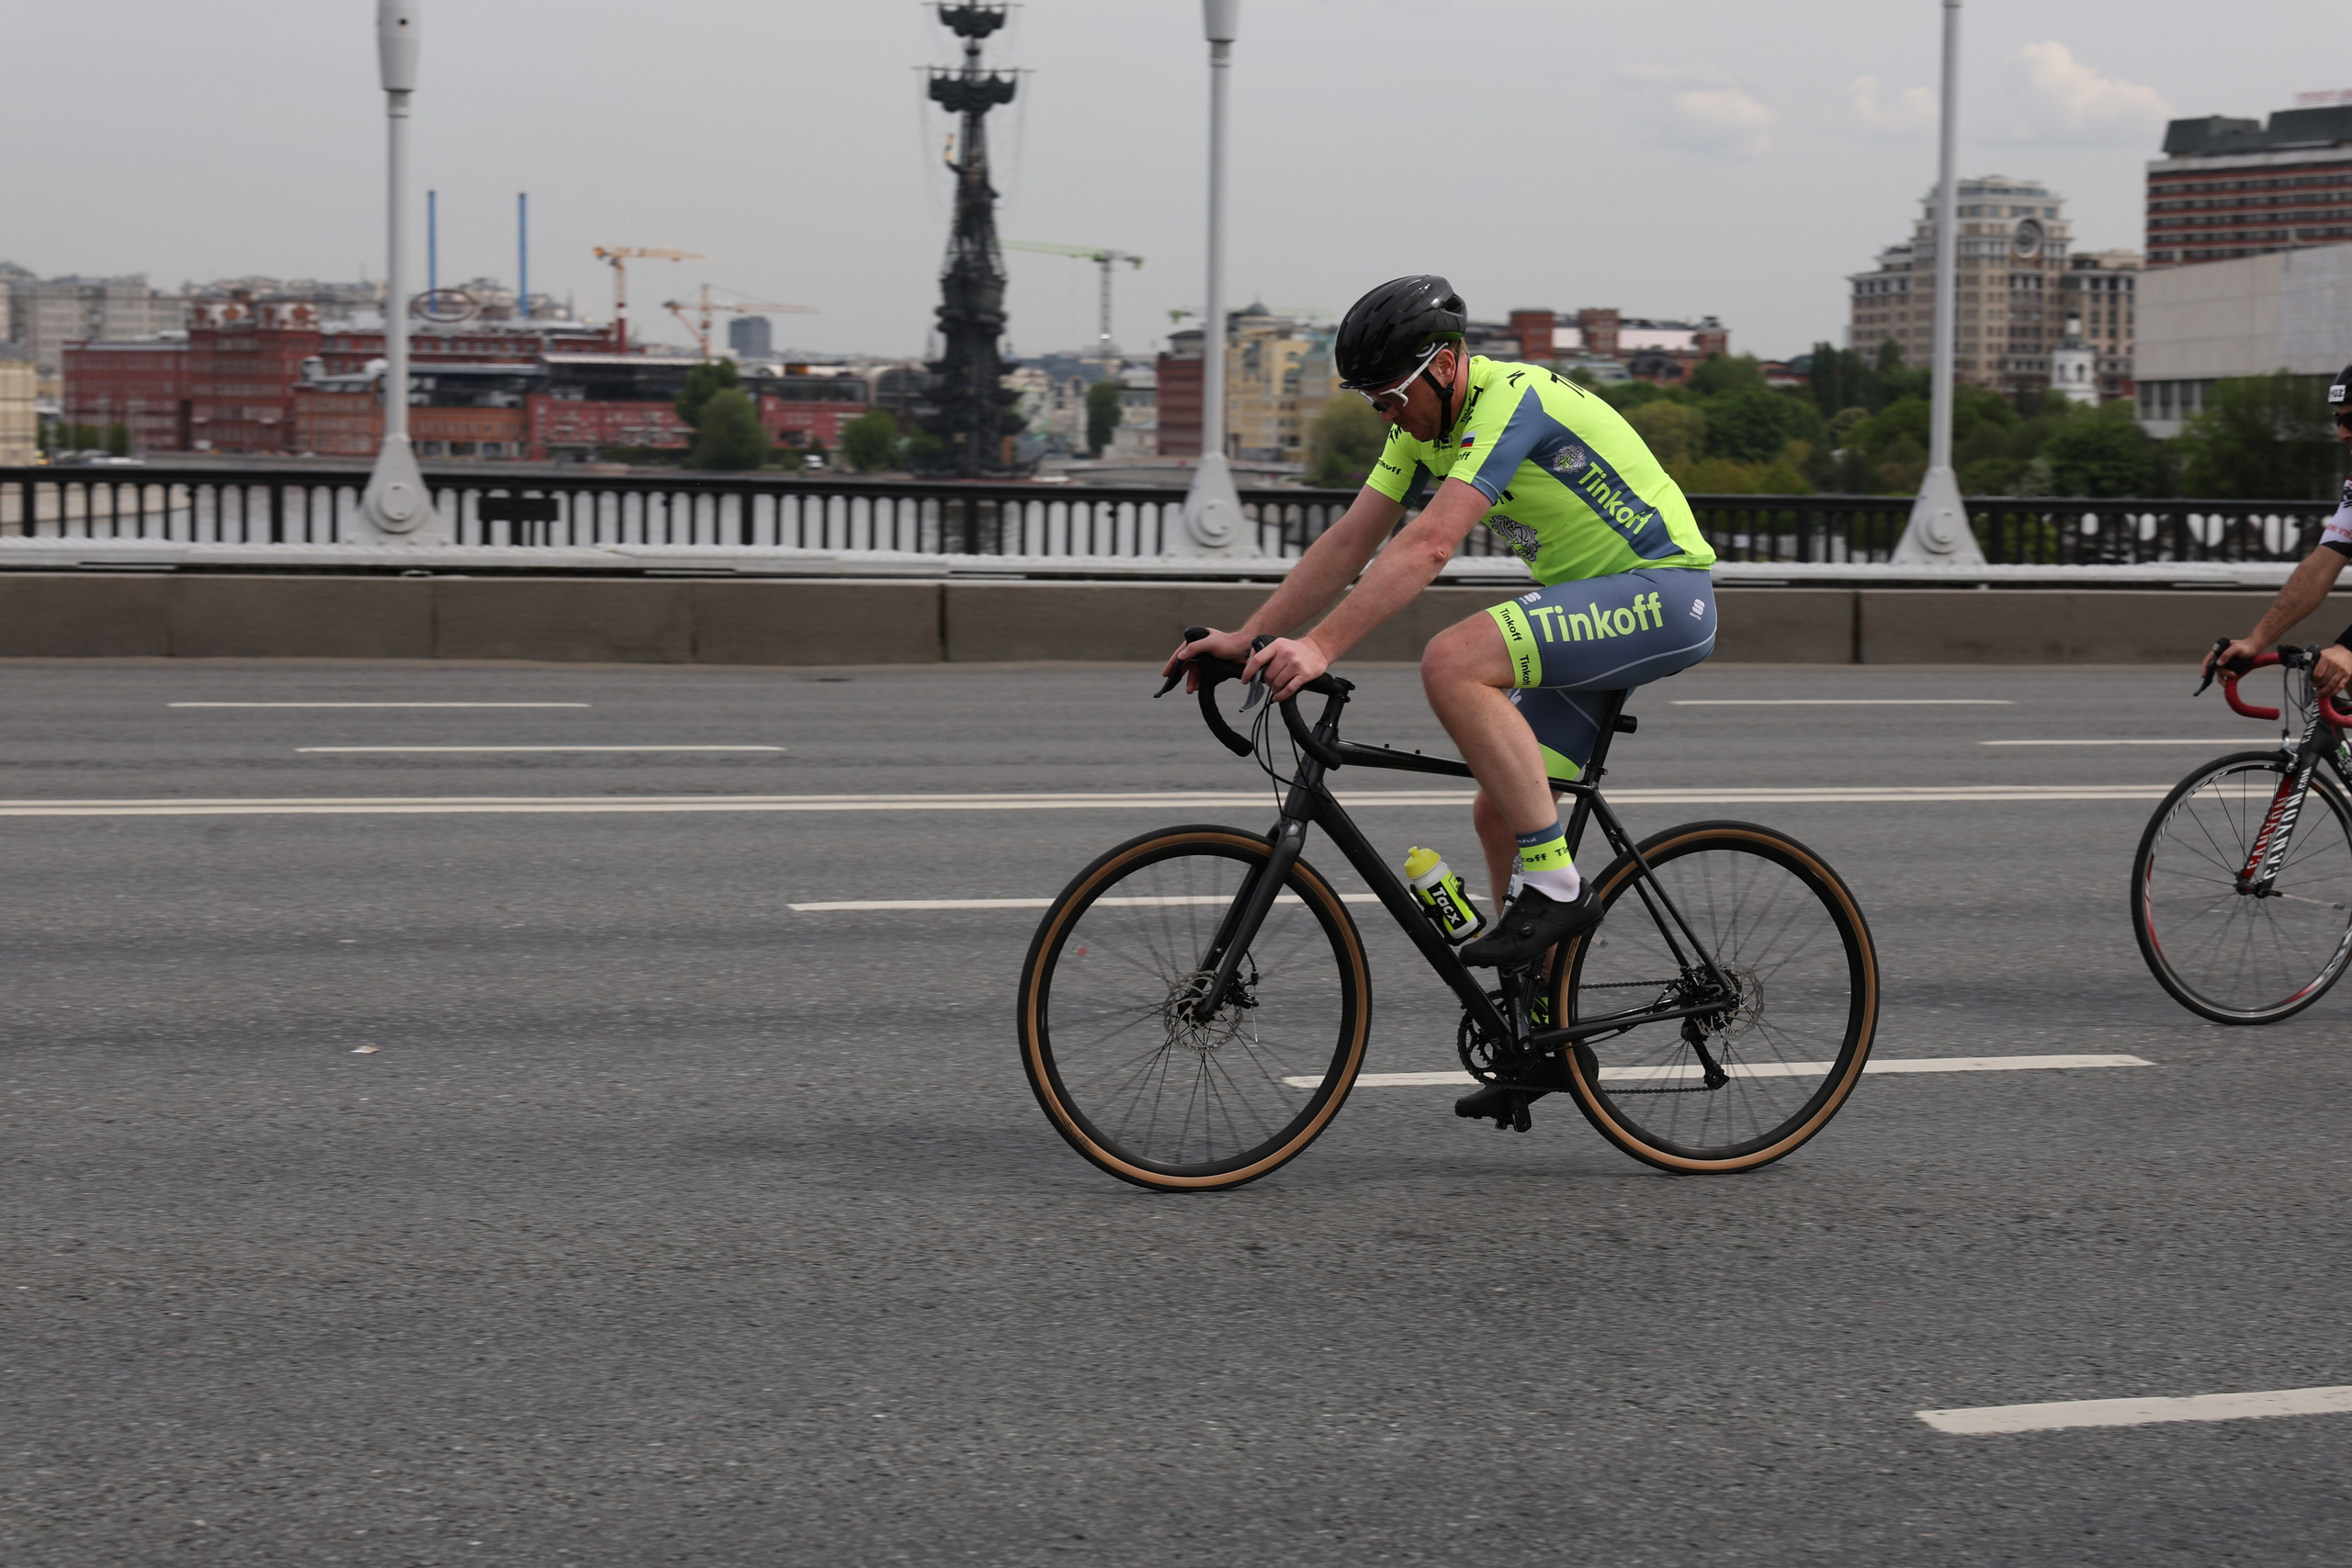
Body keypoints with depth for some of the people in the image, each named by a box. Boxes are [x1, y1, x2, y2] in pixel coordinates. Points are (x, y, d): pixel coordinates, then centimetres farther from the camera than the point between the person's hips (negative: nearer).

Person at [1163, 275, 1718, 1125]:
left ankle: (1554, 885, -22)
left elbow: (1427, 547, -34)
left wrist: (1319, 647, -41)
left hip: (1664, 591, -10)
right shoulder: (1428, 419, 6)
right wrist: (1251, 635, -5)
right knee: (1500, 814, 5)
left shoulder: (1511, 402, -23)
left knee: (1453, 662, -29)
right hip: (1596, 609, 10)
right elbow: (1351, 541, 4)